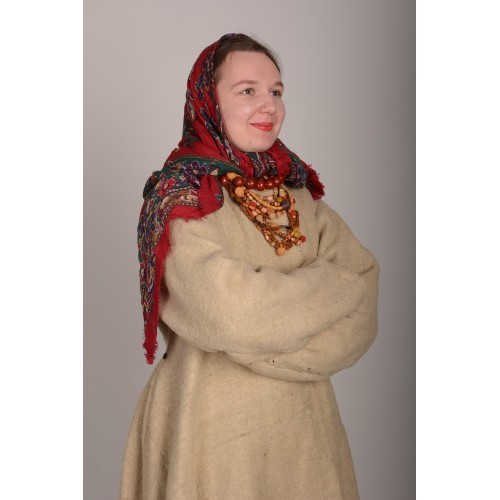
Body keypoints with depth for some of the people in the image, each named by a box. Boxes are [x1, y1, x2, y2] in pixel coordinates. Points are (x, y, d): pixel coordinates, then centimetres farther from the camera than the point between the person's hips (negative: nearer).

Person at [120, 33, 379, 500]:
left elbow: (362, 310, -8)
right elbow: (229, 314, -25)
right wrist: (329, 285, -13)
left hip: (304, 421, 5)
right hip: (215, 427, -5)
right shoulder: (179, 197, -12)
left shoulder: (299, 190, 3)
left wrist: (270, 350, -21)